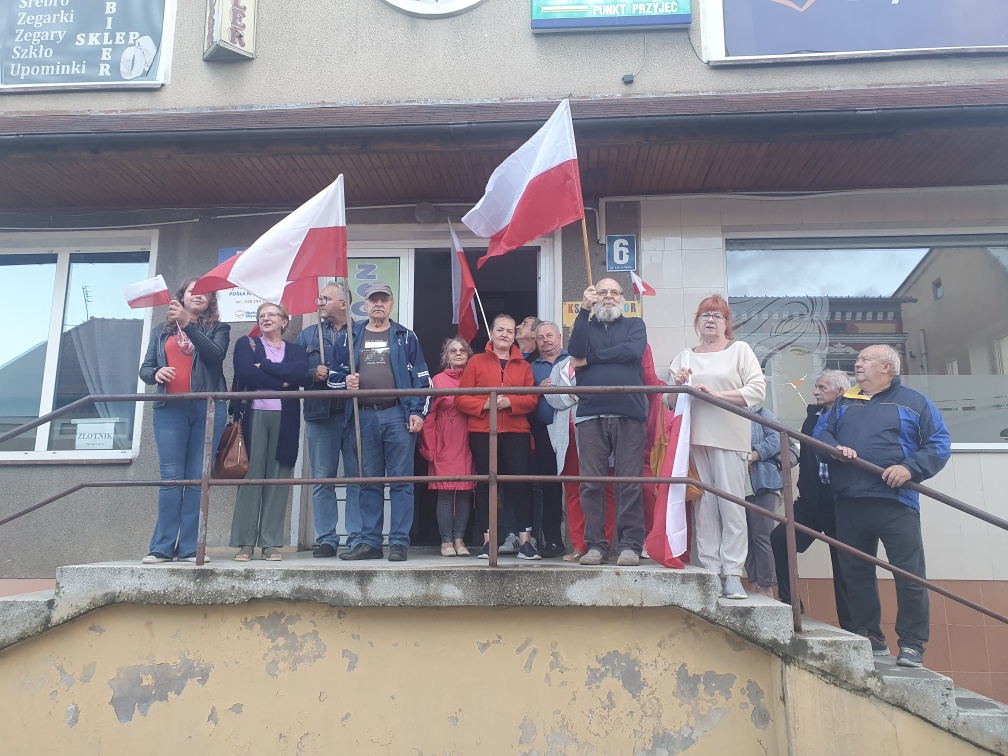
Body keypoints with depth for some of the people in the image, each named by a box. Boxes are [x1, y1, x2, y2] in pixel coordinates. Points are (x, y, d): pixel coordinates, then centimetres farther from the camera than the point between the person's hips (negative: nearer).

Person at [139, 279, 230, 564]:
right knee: (171, 477, -3)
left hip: (207, 409, -1)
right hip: (170, 410, 1)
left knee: (198, 479, -2)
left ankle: (190, 548, 1)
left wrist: (187, 324, -16)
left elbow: (215, 354, -9)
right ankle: (162, 547, 1)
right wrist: (156, 373, -8)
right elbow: (144, 368, 15)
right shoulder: (162, 331, 18)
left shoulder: (218, 329, 12)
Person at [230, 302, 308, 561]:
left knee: (278, 478, 0)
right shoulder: (246, 344, 14)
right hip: (254, 415, -1)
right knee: (251, 474, -5)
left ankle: (272, 543, 4)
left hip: (284, 419, 1)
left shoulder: (296, 350, 17)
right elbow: (244, 373, -6)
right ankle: (245, 542, 0)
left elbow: (300, 372, -6)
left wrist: (264, 366, -7)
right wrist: (281, 381, -6)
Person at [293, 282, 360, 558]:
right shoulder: (307, 336, 17)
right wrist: (313, 374, -8)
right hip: (320, 415, 3)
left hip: (355, 414, -2)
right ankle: (326, 538, 12)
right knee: (322, 479, 4)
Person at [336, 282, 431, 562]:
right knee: (368, 482, 7)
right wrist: (345, 382, -5)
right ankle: (369, 542, 15)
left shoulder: (405, 337, 10)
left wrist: (418, 412, -5)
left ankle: (399, 543, 4)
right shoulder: (352, 336, 15)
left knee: (400, 480, -1)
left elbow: (421, 378, 5)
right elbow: (334, 374, 18)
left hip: (398, 415, -2)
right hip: (364, 416, 2)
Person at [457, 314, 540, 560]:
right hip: (482, 432, -1)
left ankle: (525, 540, 2)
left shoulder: (523, 365, 12)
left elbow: (532, 399, 2)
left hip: (516, 432, 1)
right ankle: (488, 541, 11)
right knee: (485, 484, 3)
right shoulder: (477, 362, 7)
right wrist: (484, 404, -15)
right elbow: (462, 398, 1)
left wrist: (510, 402, -15)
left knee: (521, 483, -6)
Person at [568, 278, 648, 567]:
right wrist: (585, 309, -2)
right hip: (590, 415, 1)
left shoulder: (635, 325, 17)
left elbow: (632, 351, -5)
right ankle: (595, 545, 7)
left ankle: (630, 544, 3)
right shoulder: (585, 326, 19)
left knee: (630, 483, -2)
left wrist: (590, 359, -1)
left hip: (628, 414, -1)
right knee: (590, 483, 0)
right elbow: (575, 350, -3)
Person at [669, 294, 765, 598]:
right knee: (703, 506, 1)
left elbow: (757, 390, -3)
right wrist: (677, 384, -1)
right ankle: (710, 570, 5)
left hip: (729, 438, -3)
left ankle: (733, 574, -2)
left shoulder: (740, 350, 9)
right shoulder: (685, 357, 19)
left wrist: (716, 393, -12)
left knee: (731, 505, -6)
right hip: (695, 437, 3)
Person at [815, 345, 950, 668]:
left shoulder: (914, 402, 7)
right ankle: (869, 638, 21)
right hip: (849, 503, 4)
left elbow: (939, 444, 1)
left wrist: (911, 468, -15)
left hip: (895, 501, -4)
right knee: (856, 572, 9)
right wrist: (835, 447, -9)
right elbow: (821, 430, 13)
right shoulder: (844, 402, 19)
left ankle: (912, 644, 10)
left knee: (910, 575, -3)